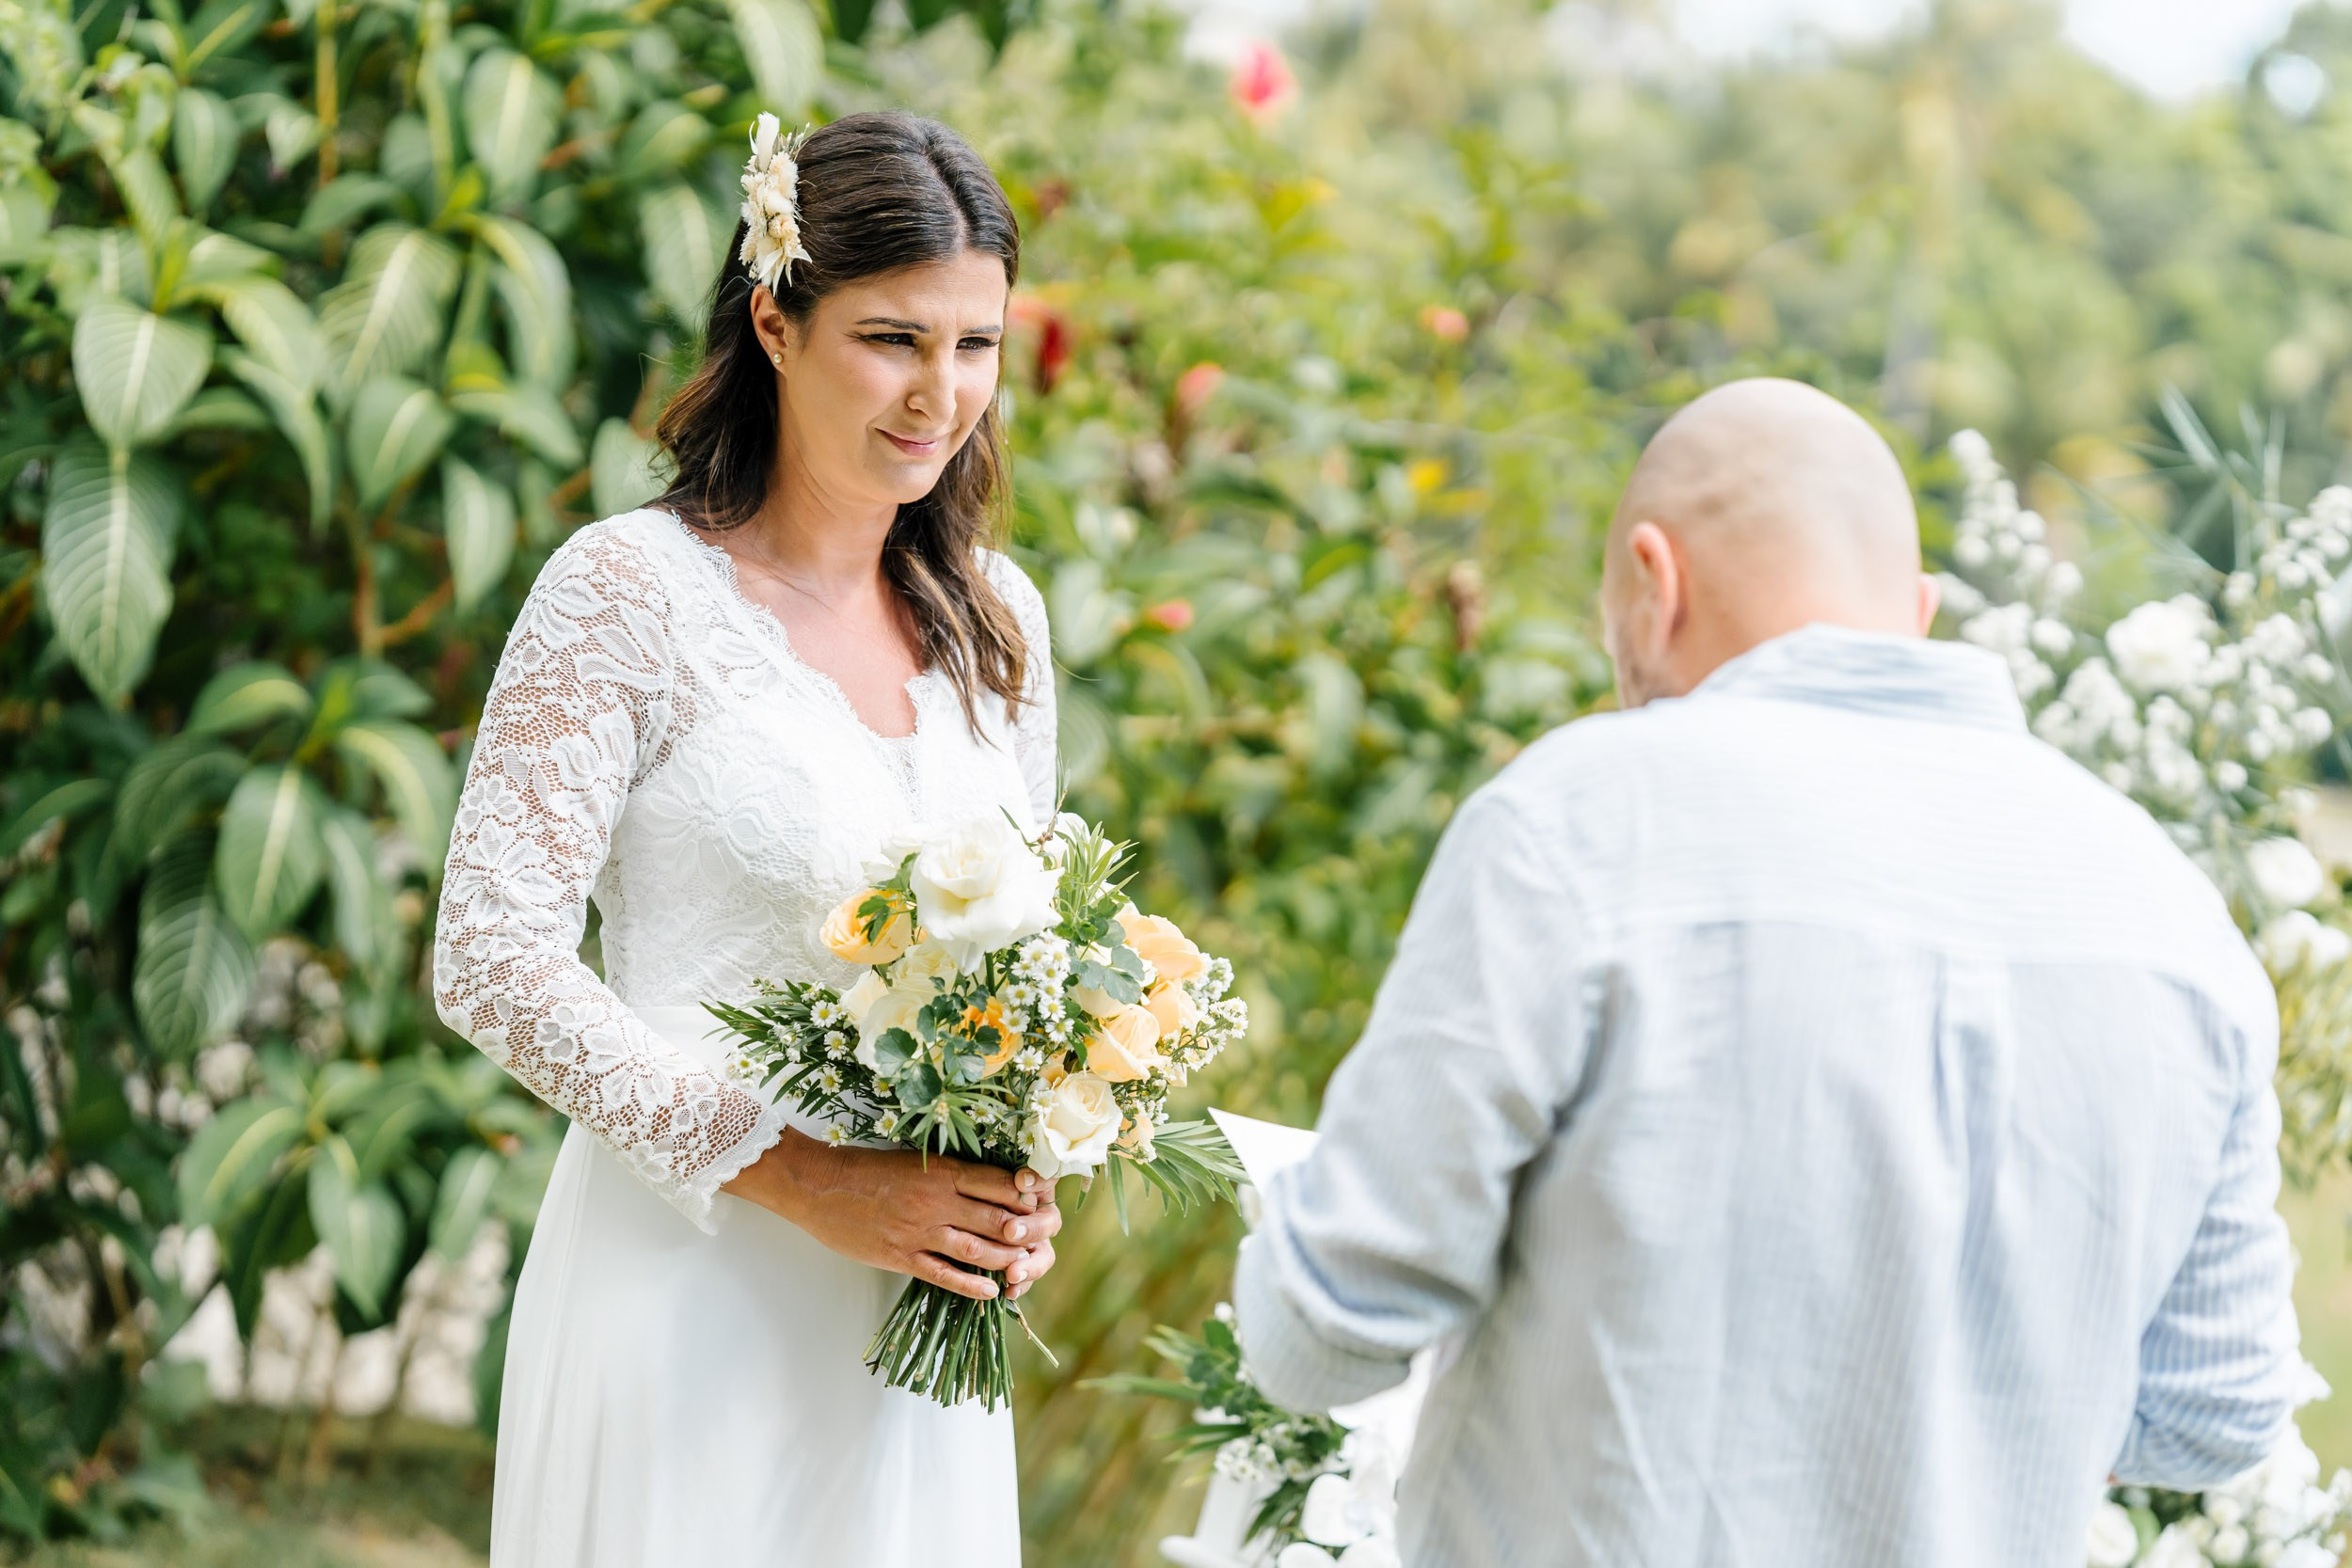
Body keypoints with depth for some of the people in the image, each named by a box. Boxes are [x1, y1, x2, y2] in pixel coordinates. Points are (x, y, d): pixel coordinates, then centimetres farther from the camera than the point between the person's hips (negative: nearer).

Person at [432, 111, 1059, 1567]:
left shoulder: (997, 617, 7)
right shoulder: (631, 591, -10)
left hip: (915, 1318, 5)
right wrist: (800, 1178, -17)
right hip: (687, 1281, -5)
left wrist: (1023, 1195, -2)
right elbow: (494, 964, -14)